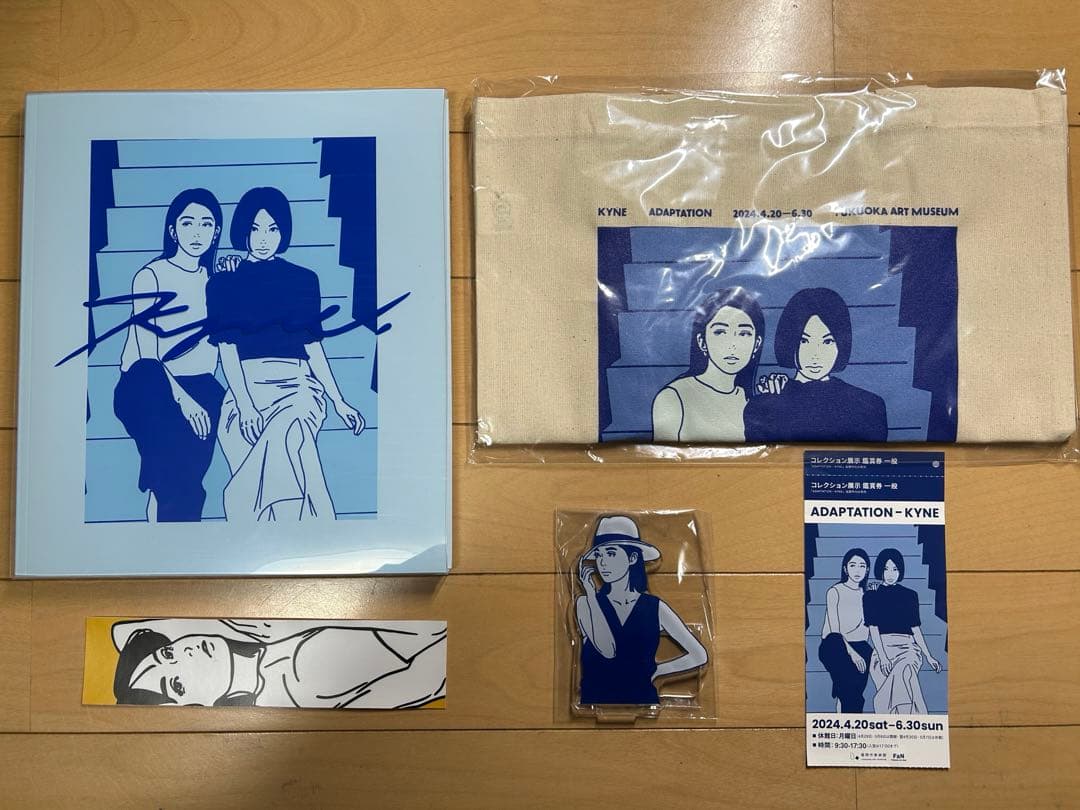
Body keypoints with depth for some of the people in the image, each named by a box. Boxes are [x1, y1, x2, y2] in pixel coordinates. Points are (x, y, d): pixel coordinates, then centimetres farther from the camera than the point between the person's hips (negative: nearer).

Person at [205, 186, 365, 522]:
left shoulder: (303, 280, 15)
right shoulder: (223, 283, 12)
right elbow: (227, 348, 3)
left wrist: (339, 403, 11)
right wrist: (245, 404, -10)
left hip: (296, 386, 0)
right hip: (245, 390, 1)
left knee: (285, 435, -29)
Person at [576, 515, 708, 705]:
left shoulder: (655, 608, 4)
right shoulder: (585, 604, 3)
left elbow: (699, 656, 6)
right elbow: (607, 651, -13)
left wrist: (655, 671, 4)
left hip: (642, 699, 0)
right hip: (595, 698, 0)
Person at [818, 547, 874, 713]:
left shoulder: (867, 594, 14)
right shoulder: (835, 592, 1)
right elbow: (834, 629, -6)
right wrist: (851, 652, -14)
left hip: (860, 647, 4)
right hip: (836, 646, -4)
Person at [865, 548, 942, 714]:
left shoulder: (910, 595, 17)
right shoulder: (872, 596, 11)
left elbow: (916, 629, 17)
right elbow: (873, 629, 2)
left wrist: (929, 657, 10)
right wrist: (882, 656, -10)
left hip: (907, 647, 0)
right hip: (882, 648, 0)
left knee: (903, 670, -30)